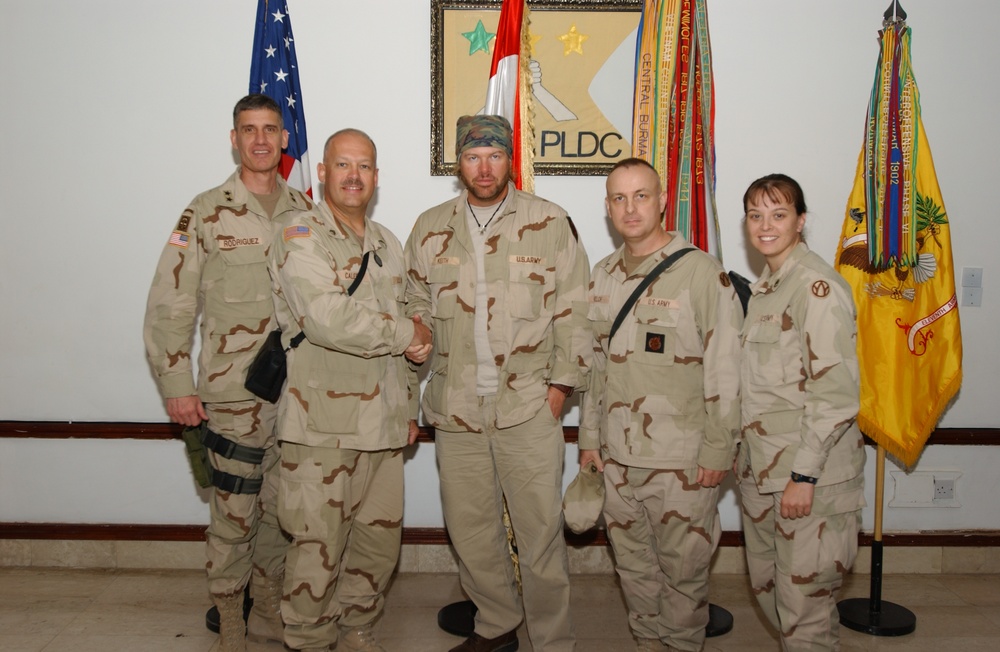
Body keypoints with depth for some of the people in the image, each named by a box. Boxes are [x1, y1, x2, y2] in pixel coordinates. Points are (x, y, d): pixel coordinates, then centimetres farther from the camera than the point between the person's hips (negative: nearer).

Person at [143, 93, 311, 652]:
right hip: (234, 392, -3)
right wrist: (176, 384, -8)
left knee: (282, 507, 13)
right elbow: (170, 303, -4)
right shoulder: (207, 212, -3)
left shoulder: (305, 212, 9)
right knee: (234, 512, 3)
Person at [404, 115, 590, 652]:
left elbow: (572, 311, 0)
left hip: (528, 405, -3)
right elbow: (418, 311, 15)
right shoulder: (430, 229, 9)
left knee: (540, 530, 1)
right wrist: (416, 392, 5)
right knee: (468, 527, 12)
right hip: (455, 406, 4)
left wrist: (560, 386, -4)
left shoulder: (550, 223, 0)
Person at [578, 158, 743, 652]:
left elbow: (725, 370, -10)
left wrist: (717, 451, -11)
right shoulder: (602, 276, 9)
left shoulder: (700, 271, -10)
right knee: (633, 566, 17)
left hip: (682, 461, -5)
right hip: (615, 456, 6)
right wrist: (590, 437, 13)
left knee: (683, 571, 7)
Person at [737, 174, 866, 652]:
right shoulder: (764, 287, 13)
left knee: (803, 609, 0)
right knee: (766, 587, 18)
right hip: (762, 469, 9)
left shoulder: (817, 286, -14)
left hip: (811, 476, -8)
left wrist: (804, 476, -19)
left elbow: (836, 395, -18)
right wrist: (747, 455, 15)